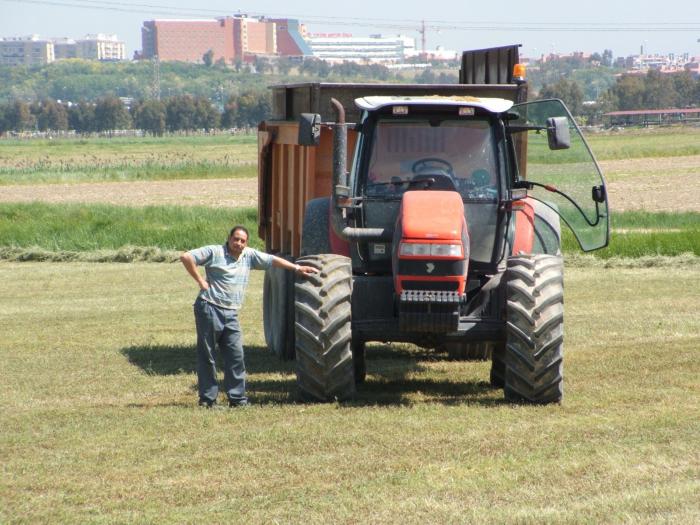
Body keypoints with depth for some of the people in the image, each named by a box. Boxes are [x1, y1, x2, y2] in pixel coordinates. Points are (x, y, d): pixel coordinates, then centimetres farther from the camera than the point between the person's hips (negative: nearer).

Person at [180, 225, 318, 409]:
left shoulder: (249, 255, 13)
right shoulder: (214, 252, -3)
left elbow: (272, 260, 19)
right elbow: (186, 257, -9)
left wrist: (297, 268, 16)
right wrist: (200, 281, -10)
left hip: (230, 314, 5)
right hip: (209, 309, -5)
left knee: (236, 355, 0)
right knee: (207, 356, 0)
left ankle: (237, 397, 6)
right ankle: (207, 398, 5)